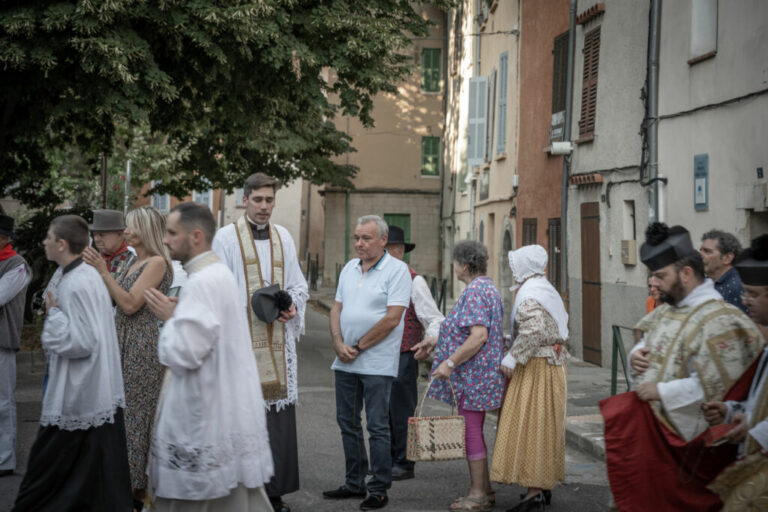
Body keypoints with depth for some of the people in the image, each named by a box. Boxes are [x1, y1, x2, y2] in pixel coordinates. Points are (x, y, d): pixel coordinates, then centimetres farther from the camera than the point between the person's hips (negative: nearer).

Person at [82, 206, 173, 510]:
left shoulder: (157, 262, -12)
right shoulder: (135, 262, 15)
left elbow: (130, 304, -18)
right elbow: (116, 300, 11)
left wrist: (103, 272, -18)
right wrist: (95, 269, 5)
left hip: (143, 345, -9)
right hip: (124, 342, 9)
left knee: (136, 410, -1)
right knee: (123, 408, 12)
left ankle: (140, 488, 9)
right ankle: (129, 482, 21)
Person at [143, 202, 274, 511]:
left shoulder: (203, 283, -20)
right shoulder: (218, 273, 12)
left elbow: (184, 353, -25)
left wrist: (168, 317, -9)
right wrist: (177, 313, 11)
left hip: (207, 415, -10)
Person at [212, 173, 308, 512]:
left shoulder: (283, 237, 14)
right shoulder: (227, 237, 1)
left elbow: (297, 285, 20)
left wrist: (293, 307, -1)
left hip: (278, 341, 4)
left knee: (279, 416, 3)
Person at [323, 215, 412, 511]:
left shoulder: (396, 270, -9)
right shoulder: (349, 268, 12)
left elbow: (392, 319, -16)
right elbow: (337, 308, 13)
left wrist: (358, 347, -12)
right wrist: (338, 343, -4)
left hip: (377, 363, -7)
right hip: (344, 363, 7)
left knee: (377, 428, -1)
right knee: (347, 423, 12)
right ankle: (354, 483, 24)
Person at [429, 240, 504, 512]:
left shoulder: (474, 292, -18)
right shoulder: (488, 287, 15)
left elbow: (478, 336, -26)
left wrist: (450, 363, -22)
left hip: (472, 375, -11)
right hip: (478, 375, 11)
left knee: (471, 433, -4)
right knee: (473, 432, 15)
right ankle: (485, 490, 21)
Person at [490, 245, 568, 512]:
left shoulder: (529, 294, -16)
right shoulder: (548, 290, 15)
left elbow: (533, 330, -28)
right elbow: (563, 323, 18)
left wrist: (512, 358, -23)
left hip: (535, 367, -10)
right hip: (554, 363, 10)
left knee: (530, 423, -9)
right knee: (546, 425, 13)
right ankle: (545, 486, 20)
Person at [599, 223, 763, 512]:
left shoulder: (718, 320, -17)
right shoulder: (668, 309, 10)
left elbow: (715, 384, -23)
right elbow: (649, 346, 24)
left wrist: (661, 391, -19)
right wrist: (636, 355, 1)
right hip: (649, 417, 7)